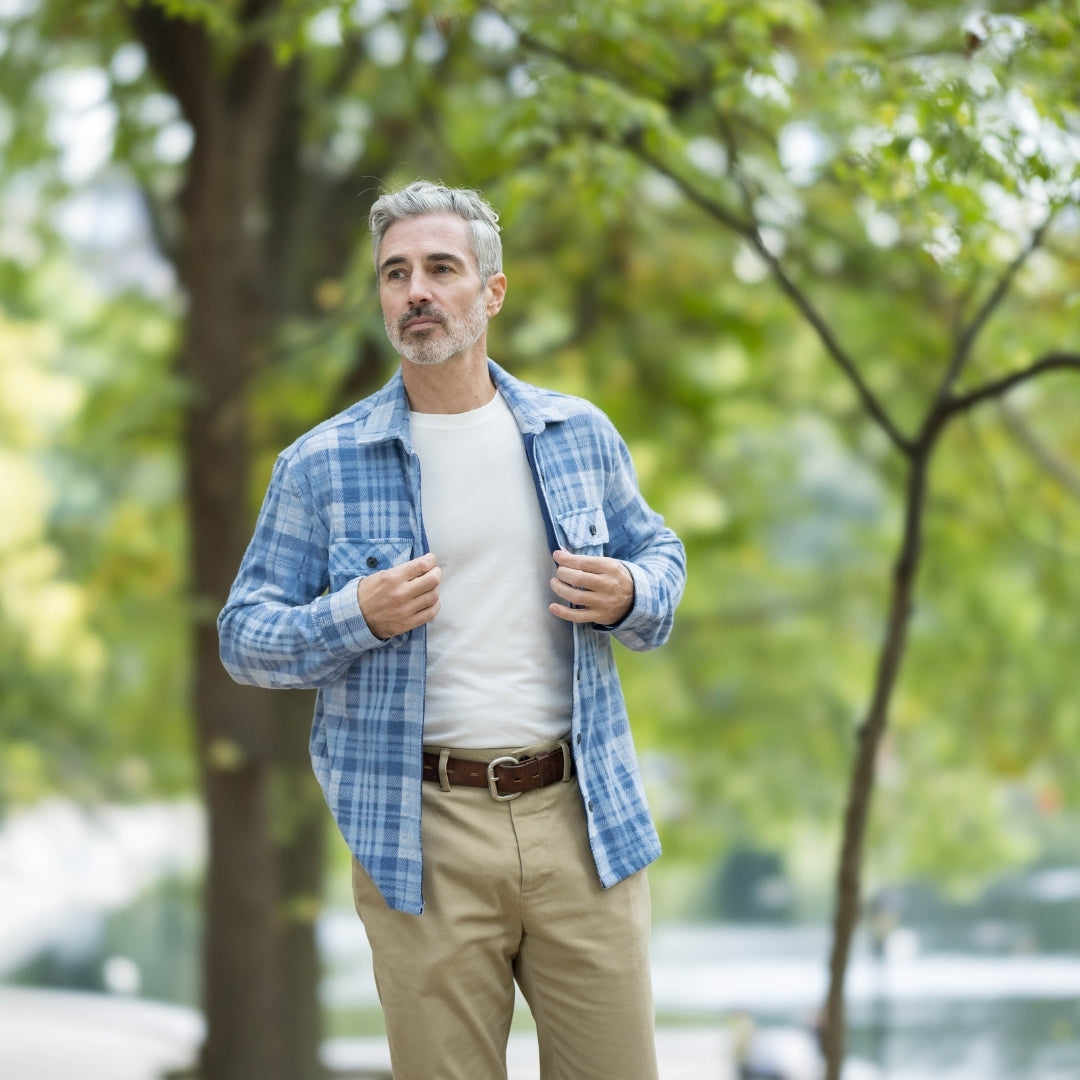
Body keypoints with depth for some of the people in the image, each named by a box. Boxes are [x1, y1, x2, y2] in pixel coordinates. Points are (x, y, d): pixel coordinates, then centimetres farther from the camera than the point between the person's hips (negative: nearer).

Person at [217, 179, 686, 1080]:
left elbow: (659, 553, 21)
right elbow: (244, 637, 4)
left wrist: (630, 596, -3)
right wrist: (358, 617, -15)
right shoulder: (321, 465, 1)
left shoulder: (580, 434, 8)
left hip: (582, 816, 2)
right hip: (423, 834, -2)